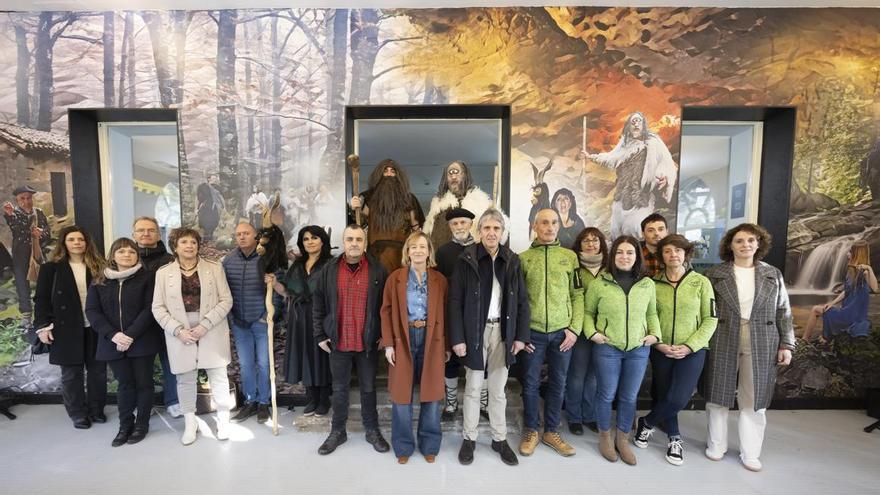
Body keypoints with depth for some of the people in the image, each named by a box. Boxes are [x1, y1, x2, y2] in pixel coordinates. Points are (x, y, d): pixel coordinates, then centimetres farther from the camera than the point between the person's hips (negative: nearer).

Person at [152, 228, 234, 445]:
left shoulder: (214, 268, 0)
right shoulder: (164, 272, 3)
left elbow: (226, 300, -3)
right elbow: (158, 307, 2)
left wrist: (205, 324, -13)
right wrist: (178, 330, -10)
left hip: (212, 331, -1)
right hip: (180, 333, 1)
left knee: (218, 376, 3)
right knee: (185, 379, 10)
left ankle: (223, 421, 18)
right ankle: (190, 423, 27)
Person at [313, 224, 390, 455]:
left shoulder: (378, 271, -5)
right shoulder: (329, 270, -2)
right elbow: (318, 305, 4)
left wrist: (385, 336, -2)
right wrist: (320, 335, 2)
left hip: (368, 342, -1)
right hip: (338, 342, 1)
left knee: (368, 388, 14)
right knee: (339, 389, 16)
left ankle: (372, 430, 32)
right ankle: (338, 431, 33)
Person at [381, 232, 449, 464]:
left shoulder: (440, 280, 3)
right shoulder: (395, 278, 1)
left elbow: (444, 314, 4)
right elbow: (386, 311, 0)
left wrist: (447, 346, 3)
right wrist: (388, 343, -6)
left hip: (432, 340, 1)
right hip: (403, 339, 0)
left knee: (432, 394, 7)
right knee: (401, 395, 6)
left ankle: (429, 445, 26)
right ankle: (403, 446, 25)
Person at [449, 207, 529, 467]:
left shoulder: (512, 261, 3)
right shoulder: (466, 260, -6)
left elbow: (522, 301, 6)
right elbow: (455, 301, -7)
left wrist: (521, 335, 1)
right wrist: (457, 338, -12)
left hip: (503, 332, 3)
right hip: (475, 332, -2)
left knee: (498, 390, 15)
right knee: (473, 389, 11)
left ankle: (500, 439, 31)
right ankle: (469, 438, 28)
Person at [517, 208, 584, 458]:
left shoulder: (570, 256, 5)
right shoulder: (523, 258, 1)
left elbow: (578, 296, 5)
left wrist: (574, 329, -3)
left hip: (562, 333, 2)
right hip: (533, 332, -1)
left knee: (558, 383, 12)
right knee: (531, 383, 8)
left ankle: (552, 431, 29)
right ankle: (531, 431, 27)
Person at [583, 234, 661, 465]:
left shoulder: (648, 284, 3)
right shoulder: (599, 282, -6)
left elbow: (652, 313, 15)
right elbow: (588, 312, 3)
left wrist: (655, 334, 0)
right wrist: (591, 333, -11)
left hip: (639, 350, 3)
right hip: (607, 348, -3)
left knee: (629, 397, 13)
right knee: (607, 395, 9)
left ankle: (622, 440, 32)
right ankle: (605, 437, 30)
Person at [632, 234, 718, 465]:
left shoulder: (701, 282, -3)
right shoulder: (653, 284, 0)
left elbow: (710, 319, -3)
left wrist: (689, 346, -12)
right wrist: (658, 343, -11)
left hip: (692, 351, -1)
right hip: (661, 351, 1)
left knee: (678, 399, -11)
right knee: (664, 396, 8)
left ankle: (647, 422, 16)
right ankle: (674, 439, 32)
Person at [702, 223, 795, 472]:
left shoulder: (773, 274, 7)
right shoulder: (714, 274, 0)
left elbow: (783, 312, 8)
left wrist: (786, 344, 2)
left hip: (761, 346, 2)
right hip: (722, 343, -1)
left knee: (754, 400, 9)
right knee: (718, 396, 8)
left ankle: (750, 452, 24)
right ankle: (716, 445, 24)